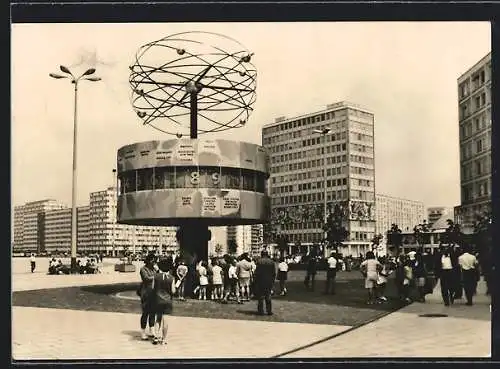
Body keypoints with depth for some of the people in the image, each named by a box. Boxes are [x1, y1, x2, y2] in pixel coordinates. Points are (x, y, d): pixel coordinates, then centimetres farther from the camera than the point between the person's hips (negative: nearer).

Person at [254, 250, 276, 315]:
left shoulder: (259, 262, -8)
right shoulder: (271, 262, 3)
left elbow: (257, 272, -8)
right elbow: (274, 273, 6)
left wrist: (256, 281, 0)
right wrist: (273, 280, 14)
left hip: (261, 281, -3)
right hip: (269, 281, 3)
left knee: (261, 296, 3)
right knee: (268, 297, 11)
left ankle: (261, 311, 2)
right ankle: (269, 311, 11)